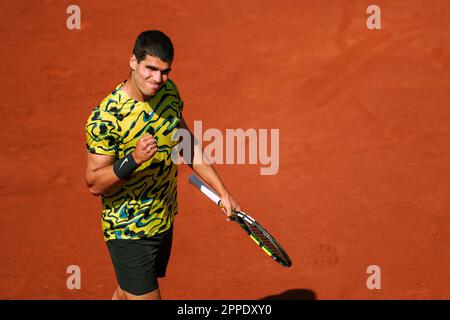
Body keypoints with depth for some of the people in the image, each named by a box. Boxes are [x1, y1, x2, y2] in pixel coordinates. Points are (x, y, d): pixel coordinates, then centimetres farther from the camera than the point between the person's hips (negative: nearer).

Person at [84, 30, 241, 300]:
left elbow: (188, 144, 12)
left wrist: (222, 192, 9)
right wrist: (134, 159, -36)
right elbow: (94, 184, -21)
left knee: (126, 294, 21)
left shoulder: (169, 90, -3)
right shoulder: (106, 117, -24)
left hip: (164, 223, 7)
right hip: (129, 233, -7)